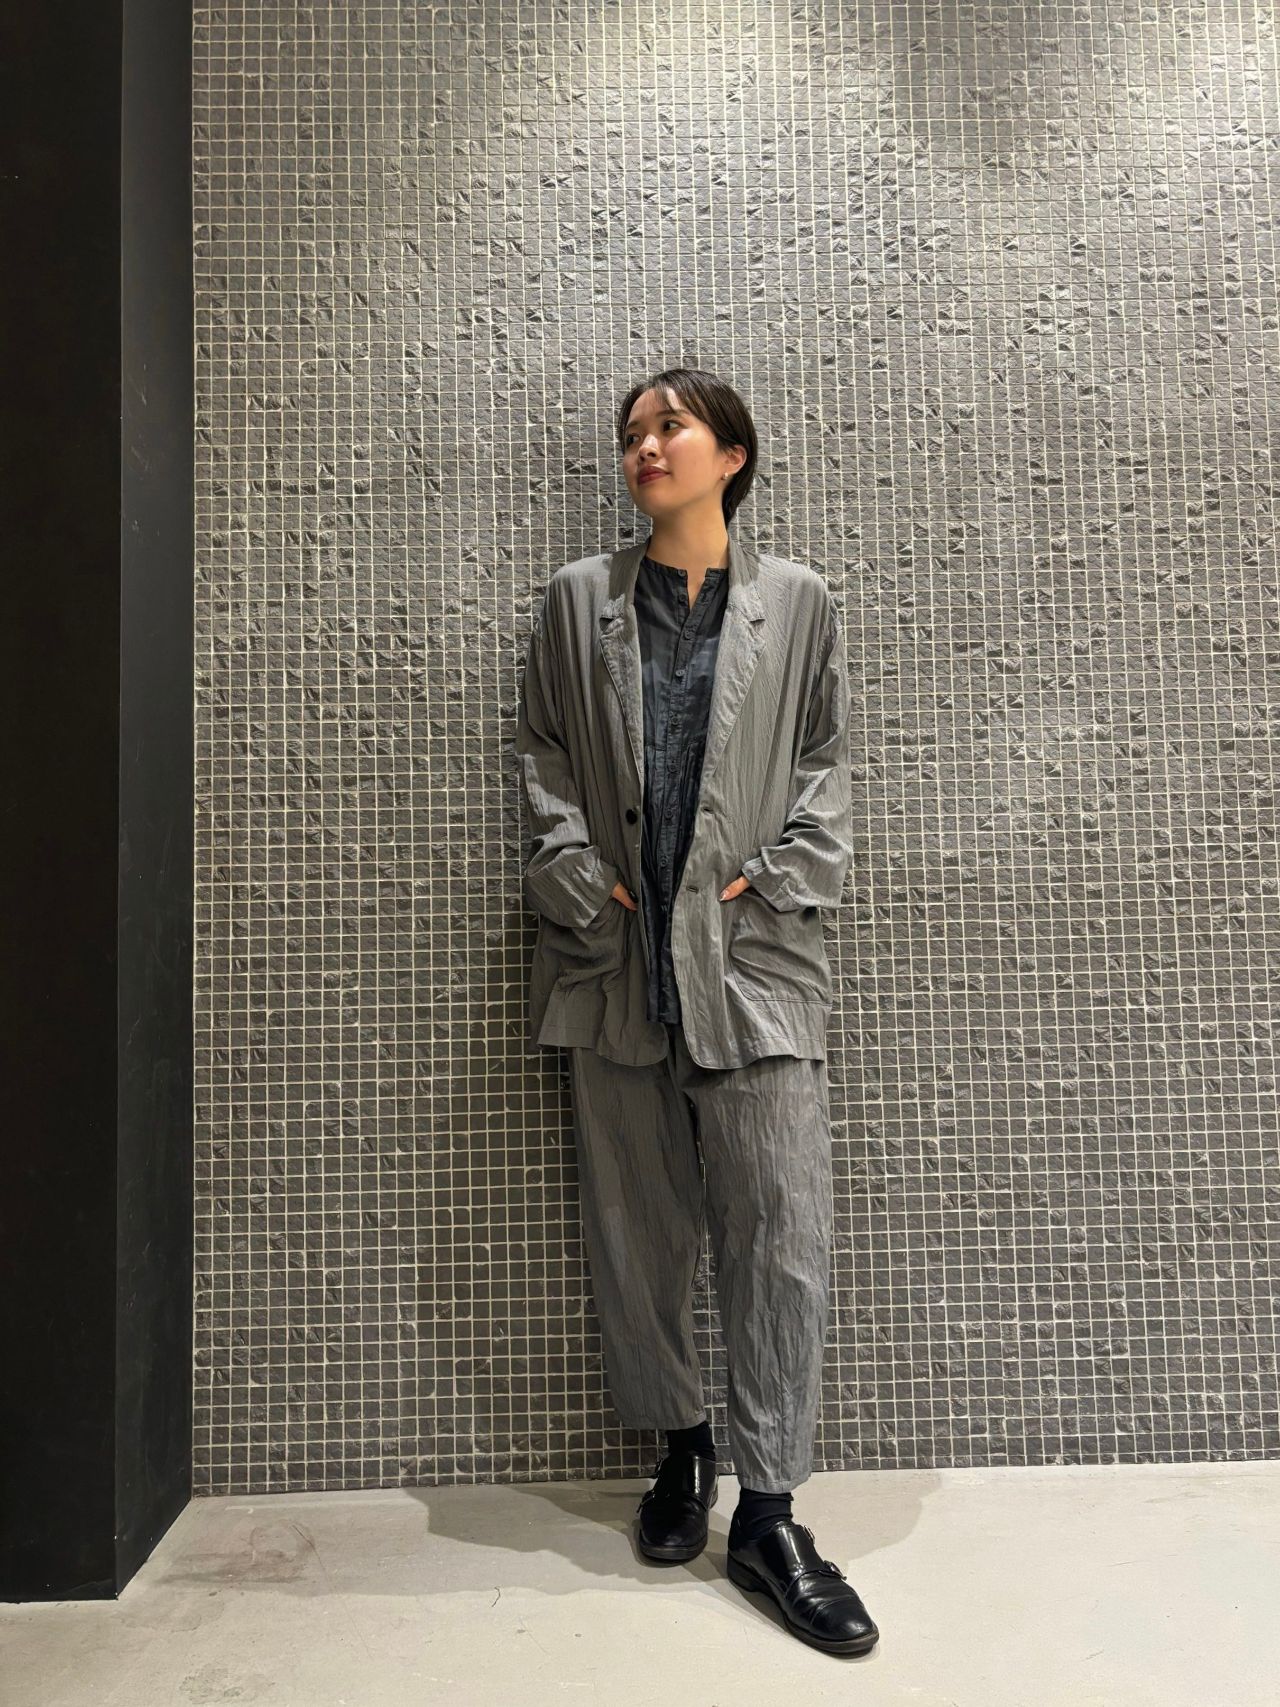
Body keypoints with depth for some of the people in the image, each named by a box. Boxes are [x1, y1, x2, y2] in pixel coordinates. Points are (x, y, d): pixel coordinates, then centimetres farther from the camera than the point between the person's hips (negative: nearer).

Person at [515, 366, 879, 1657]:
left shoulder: (797, 603, 10)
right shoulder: (578, 598, 12)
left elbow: (825, 764, 9)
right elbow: (543, 760, 9)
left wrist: (780, 877, -5)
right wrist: (581, 881, -4)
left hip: (754, 957, -1)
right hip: (616, 959, 2)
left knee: (780, 1227, -3)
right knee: (633, 1224, 10)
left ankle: (768, 1511, 11)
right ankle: (679, 1450, 30)